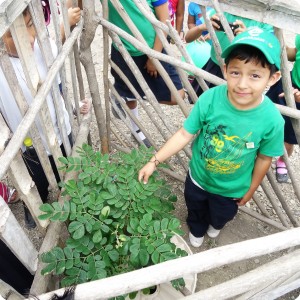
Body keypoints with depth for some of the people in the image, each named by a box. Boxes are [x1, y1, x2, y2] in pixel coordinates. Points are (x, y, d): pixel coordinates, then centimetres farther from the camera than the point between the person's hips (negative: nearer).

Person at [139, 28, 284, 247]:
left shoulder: (272, 120, -30)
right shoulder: (209, 99, -32)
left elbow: (264, 159, -13)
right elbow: (185, 134, -21)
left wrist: (250, 190, 1)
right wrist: (154, 162, -21)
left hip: (232, 189, 0)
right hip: (198, 177, 0)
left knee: (221, 216, 32)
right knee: (195, 209, 30)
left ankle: (215, 225, 71)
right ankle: (196, 229, 67)